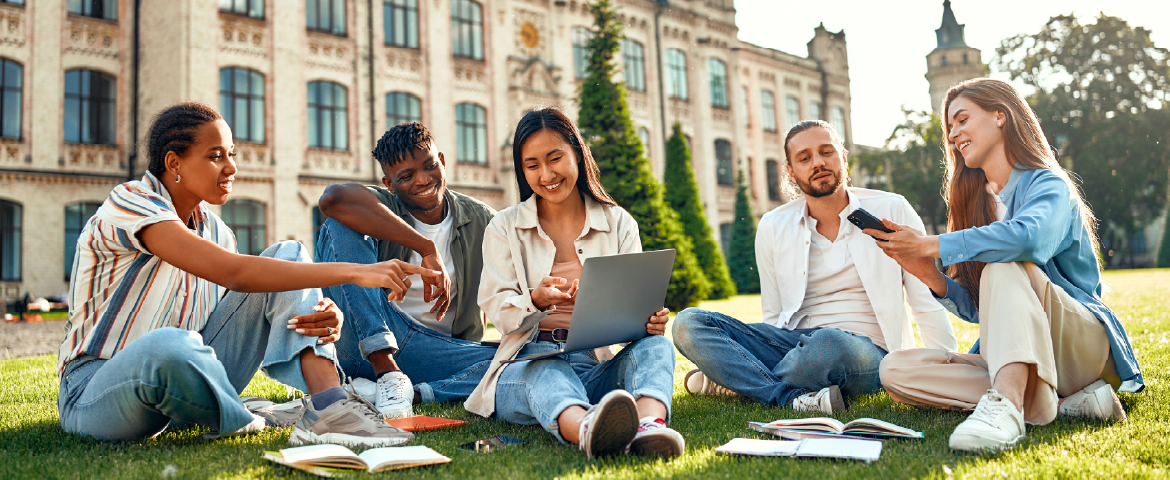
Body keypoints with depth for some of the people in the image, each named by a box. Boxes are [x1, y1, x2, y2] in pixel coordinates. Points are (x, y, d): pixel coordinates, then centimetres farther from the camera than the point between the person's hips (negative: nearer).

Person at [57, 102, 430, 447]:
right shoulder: (129, 203, -17)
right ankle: (244, 423, -13)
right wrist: (354, 272, -33)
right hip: (96, 394, -7)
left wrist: (321, 314, -24)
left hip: (185, 376, 7)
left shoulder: (215, 231, 7)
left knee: (287, 256, -6)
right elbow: (233, 273, -30)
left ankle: (326, 407, -24)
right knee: (169, 345, -45)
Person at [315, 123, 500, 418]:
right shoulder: (383, 206, -2)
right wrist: (427, 249, -30)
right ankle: (386, 372, -28)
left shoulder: (481, 222, 7)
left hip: (436, 350, 1)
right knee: (341, 226, -20)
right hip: (365, 340, -1)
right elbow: (333, 198, -27)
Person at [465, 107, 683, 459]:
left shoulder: (618, 223, 14)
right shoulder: (504, 228, 12)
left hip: (598, 364, 2)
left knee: (656, 345, -29)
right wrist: (537, 299, -23)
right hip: (527, 366, -1)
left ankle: (650, 424, -62)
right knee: (546, 372, -38)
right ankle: (587, 430, -72)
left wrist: (649, 318, -22)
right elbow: (496, 309, 1)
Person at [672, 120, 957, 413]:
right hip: (794, 342, 3)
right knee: (688, 324, -17)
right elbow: (774, 316, 11)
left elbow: (927, 302, 2)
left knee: (827, 344, -41)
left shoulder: (892, 210, 2)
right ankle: (792, 398, -27)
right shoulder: (772, 228, 8)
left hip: (868, 352, -3)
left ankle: (740, 381, -15)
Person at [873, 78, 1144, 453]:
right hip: (1004, 357, 6)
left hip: (1083, 344, -6)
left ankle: (1006, 402, -49)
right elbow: (978, 309, 10)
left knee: (1003, 266, -32)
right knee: (895, 370, -16)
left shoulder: (1048, 184, -4)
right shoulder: (978, 202, 16)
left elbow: (1029, 236, -32)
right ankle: (1055, 403, -24)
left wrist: (932, 246, -24)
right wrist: (930, 276, -9)